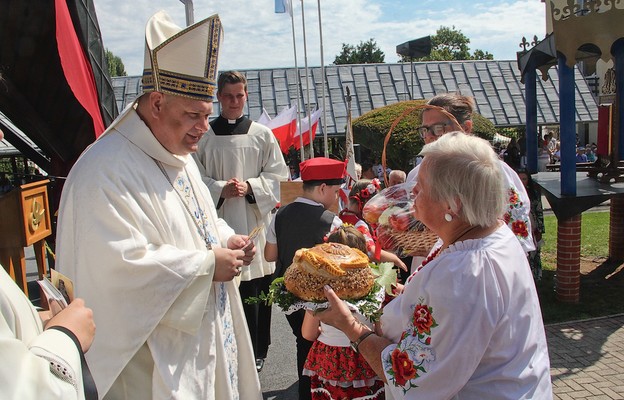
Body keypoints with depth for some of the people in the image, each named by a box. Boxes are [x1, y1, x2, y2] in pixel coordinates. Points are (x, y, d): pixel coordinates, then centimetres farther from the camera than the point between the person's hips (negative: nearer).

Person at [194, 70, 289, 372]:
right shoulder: (204, 135, 5)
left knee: (255, 290, 4)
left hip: (254, 220, 0)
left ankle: (256, 352, 20)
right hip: (218, 220, 0)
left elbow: (277, 176, 5)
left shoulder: (262, 135, 6)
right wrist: (220, 189, -14)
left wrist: (250, 187, -11)